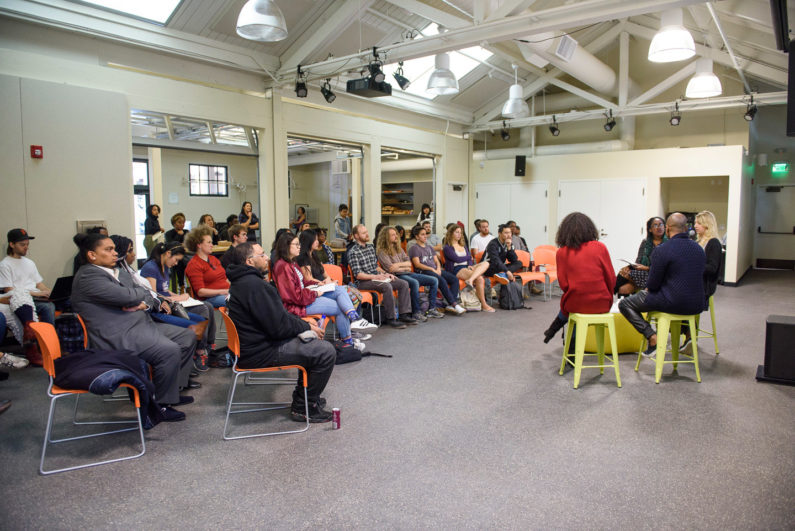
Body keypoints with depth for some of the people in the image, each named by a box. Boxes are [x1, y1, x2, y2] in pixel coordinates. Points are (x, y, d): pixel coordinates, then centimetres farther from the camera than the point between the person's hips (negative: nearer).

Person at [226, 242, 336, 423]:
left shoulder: (242, 281, 12)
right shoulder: (253, 285, -23)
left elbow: (277, 315, 17)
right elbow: (279, 326, -24)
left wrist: (302, 322, 7)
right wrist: (307, 326, -8)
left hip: (256, 342, 11)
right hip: (261, 352, -11)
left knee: (313, 342, 22)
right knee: (326, 351, -14)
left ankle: (303, 395, 29)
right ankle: (303, 407, -1)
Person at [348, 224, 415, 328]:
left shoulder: (371, 247, 16)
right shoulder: (353, 252, -9)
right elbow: (358, 275, -15)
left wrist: (385, 273, 5)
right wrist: (375, 276, -21)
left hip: (376, 278, 8)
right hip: (363, 282, -8)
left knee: (404, 283, -5)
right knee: (387, 286, -34)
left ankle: (404, 314, -7)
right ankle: (391, 318, -24)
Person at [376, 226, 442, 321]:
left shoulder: (398, 248, 20)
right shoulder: (381, 251, -4)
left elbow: (409, 262, 13)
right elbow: (391, 269, -14)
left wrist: (399, 264, -6)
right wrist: (405, 268, -3)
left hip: (408, 273, 8)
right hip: (397, 276, -8)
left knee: (434, 280, -3)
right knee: (415, 283, -37)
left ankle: (431, 309, -2)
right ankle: (416, 312, -27)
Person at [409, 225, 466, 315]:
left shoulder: (429, 247, 26)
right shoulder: (414, 248, 4)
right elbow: (417, 264, -8)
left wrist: (438, 268, -1)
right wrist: (431, 269, -14)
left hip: (436, 270, 7)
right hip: (423, 271, -7)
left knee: (455, 279, -14)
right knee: (442, 280, -32)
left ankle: (451, 305, -24)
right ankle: (454, 304, -31)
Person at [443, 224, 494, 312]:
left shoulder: (463, 245, 27)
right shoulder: (447, 248, 4)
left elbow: (470, 259, 17)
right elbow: (457, 259, -9)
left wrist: (470, 265, -6)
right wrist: (469, 257, 9)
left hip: (467, 267, 7)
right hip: (456, 270, -7)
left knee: (485, 264, -22)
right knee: (479, 279, -29)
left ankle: (470, 280, -45)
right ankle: (484, 305, -24)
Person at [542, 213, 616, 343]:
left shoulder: (562, 252, -4)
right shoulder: (600, 247, -3)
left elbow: (563, 284, -2)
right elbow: (611, 279, 0)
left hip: (575, 305, 0)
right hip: (602, 305, 1)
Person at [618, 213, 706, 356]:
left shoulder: (662, 249, -14)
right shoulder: (699, 248, 7)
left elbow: (653, 284, -12)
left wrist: (647, 289, 13)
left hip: (674, 303, -7)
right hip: (697, 305, 7)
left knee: (625, 304, 5)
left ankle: (652, 337, -6)